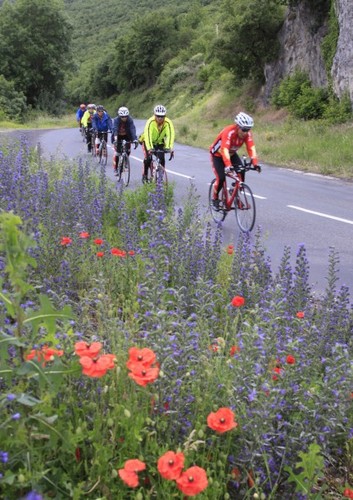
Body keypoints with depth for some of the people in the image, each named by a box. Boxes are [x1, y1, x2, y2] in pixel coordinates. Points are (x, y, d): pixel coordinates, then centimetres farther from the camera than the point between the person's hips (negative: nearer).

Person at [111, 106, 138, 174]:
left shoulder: (130, 120, -25)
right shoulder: (116, 120, -27)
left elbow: (133, 129, -35)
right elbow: (115, 130, -39)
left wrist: (135, 139, -49)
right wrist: (115, 140, -54)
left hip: (126, 136, 1)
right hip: (118, 136, -1)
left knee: (128, 151, -12)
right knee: (118, 151, -12)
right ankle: (115, 168, -2)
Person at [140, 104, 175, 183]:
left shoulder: (168, 123, -26)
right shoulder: (150, 122, -32)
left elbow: (170, 135, -35)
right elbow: (147, 135, -42)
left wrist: (169, 148, -50)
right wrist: (149, 148, -55)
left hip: (159, 142, 2)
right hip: (147, 141, -2)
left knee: (162, 159, -16)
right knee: (148, 158, -21)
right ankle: (144, 176, 0)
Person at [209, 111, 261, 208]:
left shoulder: (247, 133, -22)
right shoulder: (229, 132, -37)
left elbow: (251, 148, -28)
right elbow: (224, 150, -46)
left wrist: (255, 163, -41)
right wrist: (228, 165, -57)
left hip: (232, 154, 5)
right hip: (218, 154, -5)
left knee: (241, 172, -17)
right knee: (221, 177, -16)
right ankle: (215, 198, 8)